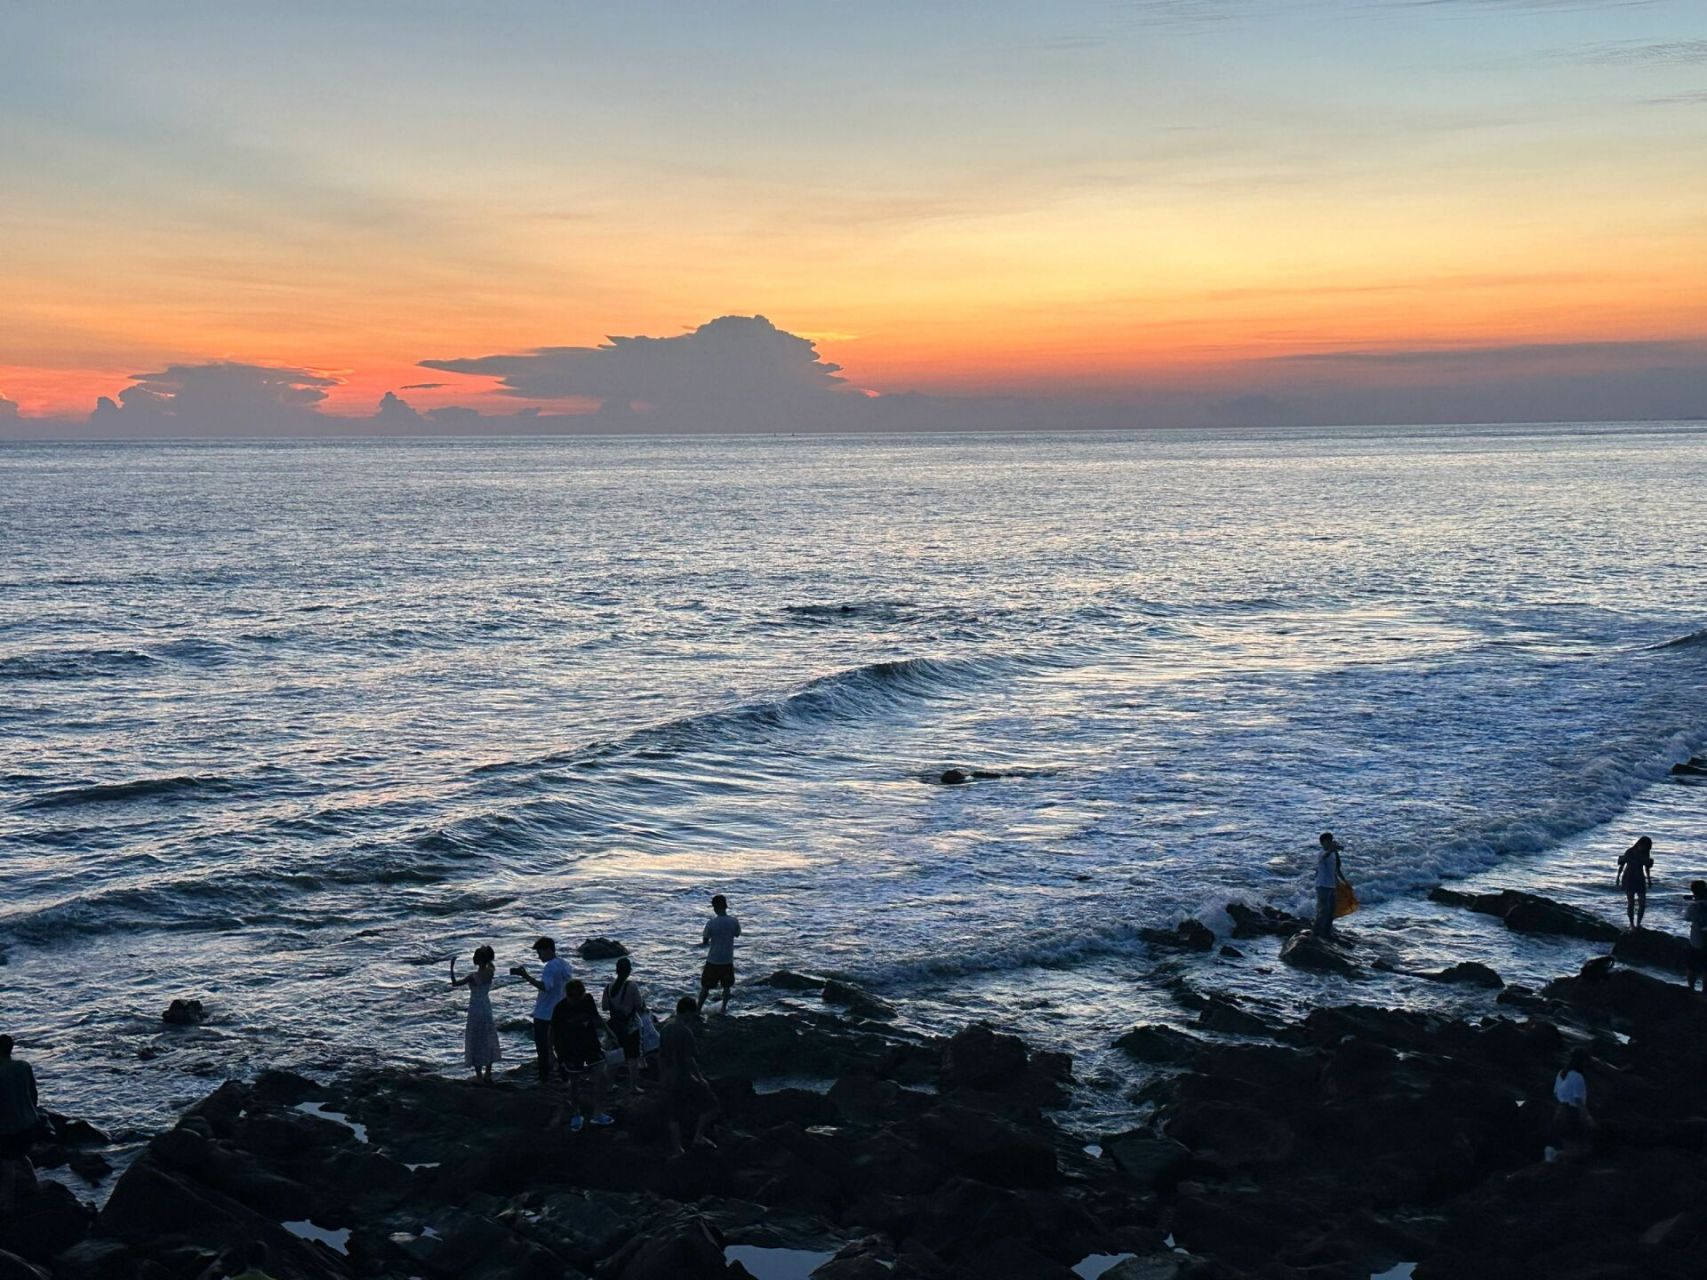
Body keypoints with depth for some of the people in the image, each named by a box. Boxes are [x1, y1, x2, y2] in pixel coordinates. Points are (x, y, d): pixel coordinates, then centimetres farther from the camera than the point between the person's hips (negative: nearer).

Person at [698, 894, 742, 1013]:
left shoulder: (711, 923, -18)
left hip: (713, 960, -2)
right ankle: (724, 1007, 27)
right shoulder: (734, 921, -11)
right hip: (728, 960, 2)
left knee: (705, 986, 11)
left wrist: (704, 943, 13)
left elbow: (705, 942, -9)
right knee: (726, 986, 20)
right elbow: (737, 935, 9)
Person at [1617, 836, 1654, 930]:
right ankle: (1632, 924, 3)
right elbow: (1621, 865, -5)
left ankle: (1638, 923, 10)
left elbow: (1647, 867, 14)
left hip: (1640, 879, 4)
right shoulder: (1629, 852, -12)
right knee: (1631, 902, -6)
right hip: (1629, 879, -4)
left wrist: (1649, 879, 18)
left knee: (1643, 903, -3)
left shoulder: (1645, 853, 0)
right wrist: (1618, 879, -4)